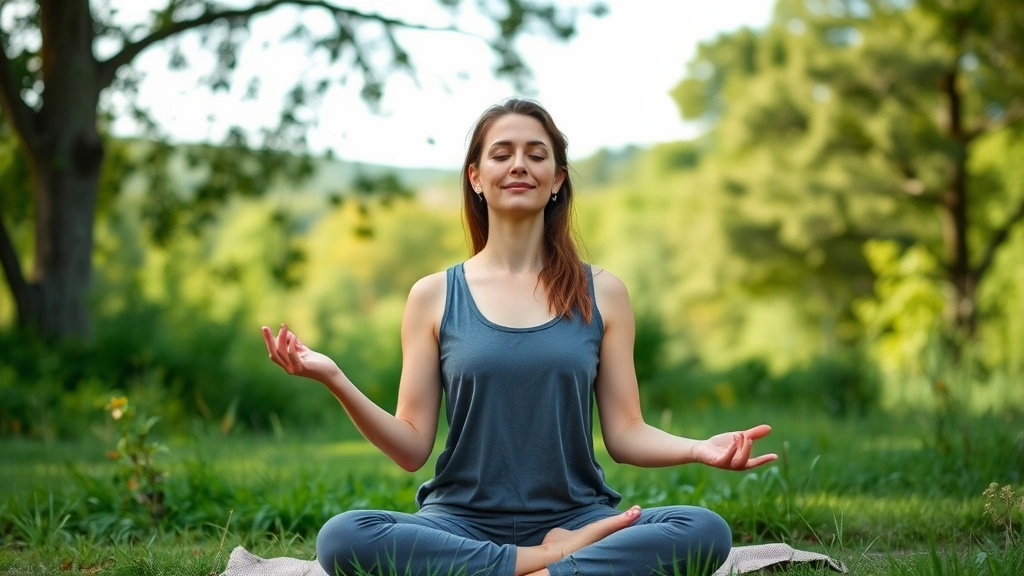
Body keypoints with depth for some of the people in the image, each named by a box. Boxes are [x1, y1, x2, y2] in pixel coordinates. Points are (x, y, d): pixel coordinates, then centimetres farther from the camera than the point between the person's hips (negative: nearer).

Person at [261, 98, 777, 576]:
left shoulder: (602, 294, 8)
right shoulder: (434, 296, 6)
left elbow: (626, 434, 5)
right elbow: (412, 448, 2)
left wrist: (697, 449, -15)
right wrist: (335, 379, -13)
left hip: (576, 518, 0)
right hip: (462, 524, 0)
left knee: (706, 532, -29)